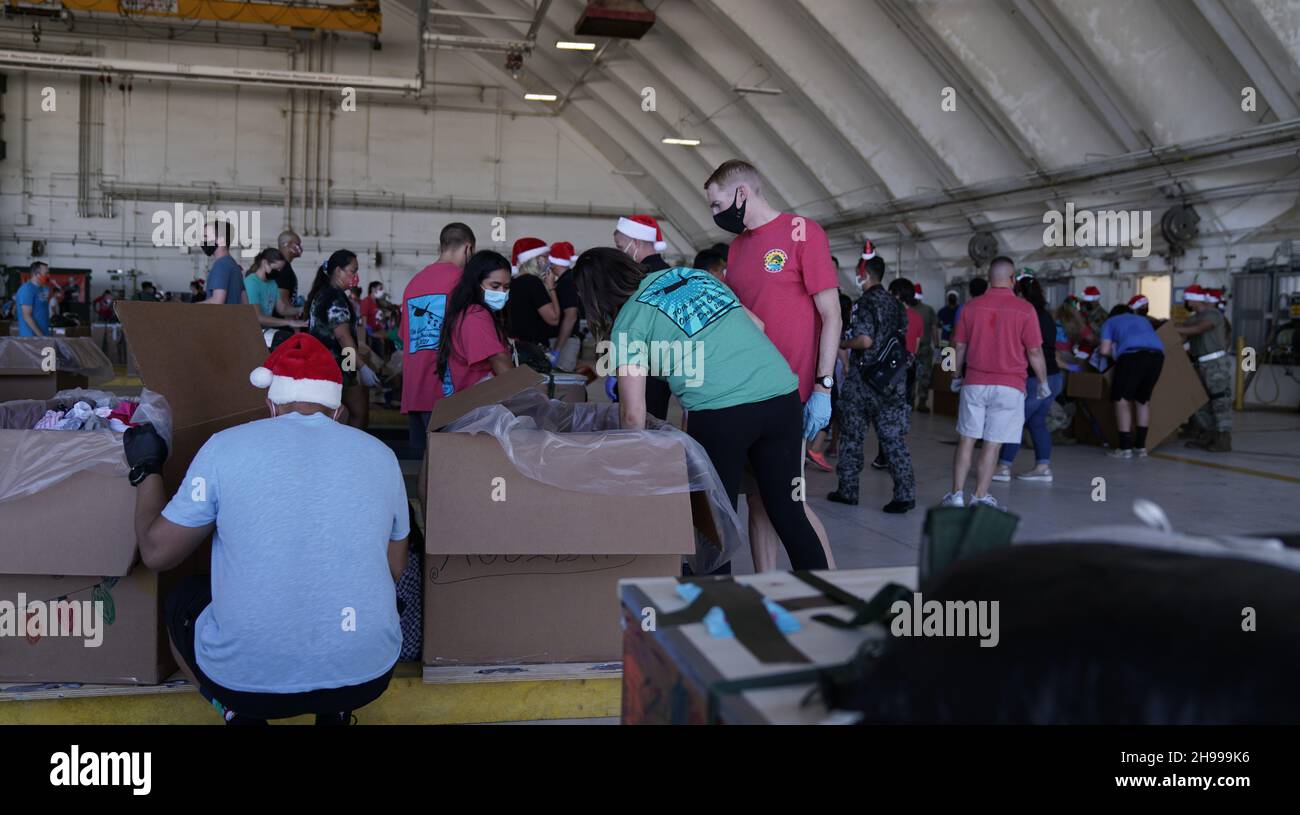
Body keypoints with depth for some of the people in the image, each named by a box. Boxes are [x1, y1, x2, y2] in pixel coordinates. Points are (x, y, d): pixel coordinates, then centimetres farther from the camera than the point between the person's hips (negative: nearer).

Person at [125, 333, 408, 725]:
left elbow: (156, 552, 5)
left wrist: (146, 471, 21)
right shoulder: (380, 454, 3)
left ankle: (240, 714, 12)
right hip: (366, 673, 2)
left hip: (246, 677, -1)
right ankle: (335, 712, 16)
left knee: (182, 600, 30)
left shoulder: (226, 446, -4)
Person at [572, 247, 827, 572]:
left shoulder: (627, 326, 4)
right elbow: (757, 324, 23)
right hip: (783, 394, 5)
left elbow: (634, 415, 2)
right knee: (789, 512, 13)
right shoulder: (691, 273, 20)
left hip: (722, 414, -5)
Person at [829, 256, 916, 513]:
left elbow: (865, 340, -21)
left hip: (864, 377, -6)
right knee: (893, 437, 4)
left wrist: (842, 344, -6)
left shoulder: (865, 303, -12)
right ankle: (905, 494, -2)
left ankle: (847, 490, 14)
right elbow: (901, 338, 15)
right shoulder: (896, 304, 10)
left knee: (852, 435, 7)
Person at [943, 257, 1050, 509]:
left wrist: (956, 377, 22)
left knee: (967, 440, 9)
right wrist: (1043, 383, 9)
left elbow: (959, 347, 8)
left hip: (975, 383, 2)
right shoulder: (1024, 309, -6)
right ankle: (980, 497, 5)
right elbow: (1034, 351, -4)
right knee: (993, 444, 2)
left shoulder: (971, 306, 2)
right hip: (1009, 385, -2)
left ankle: (957, 494, 10)